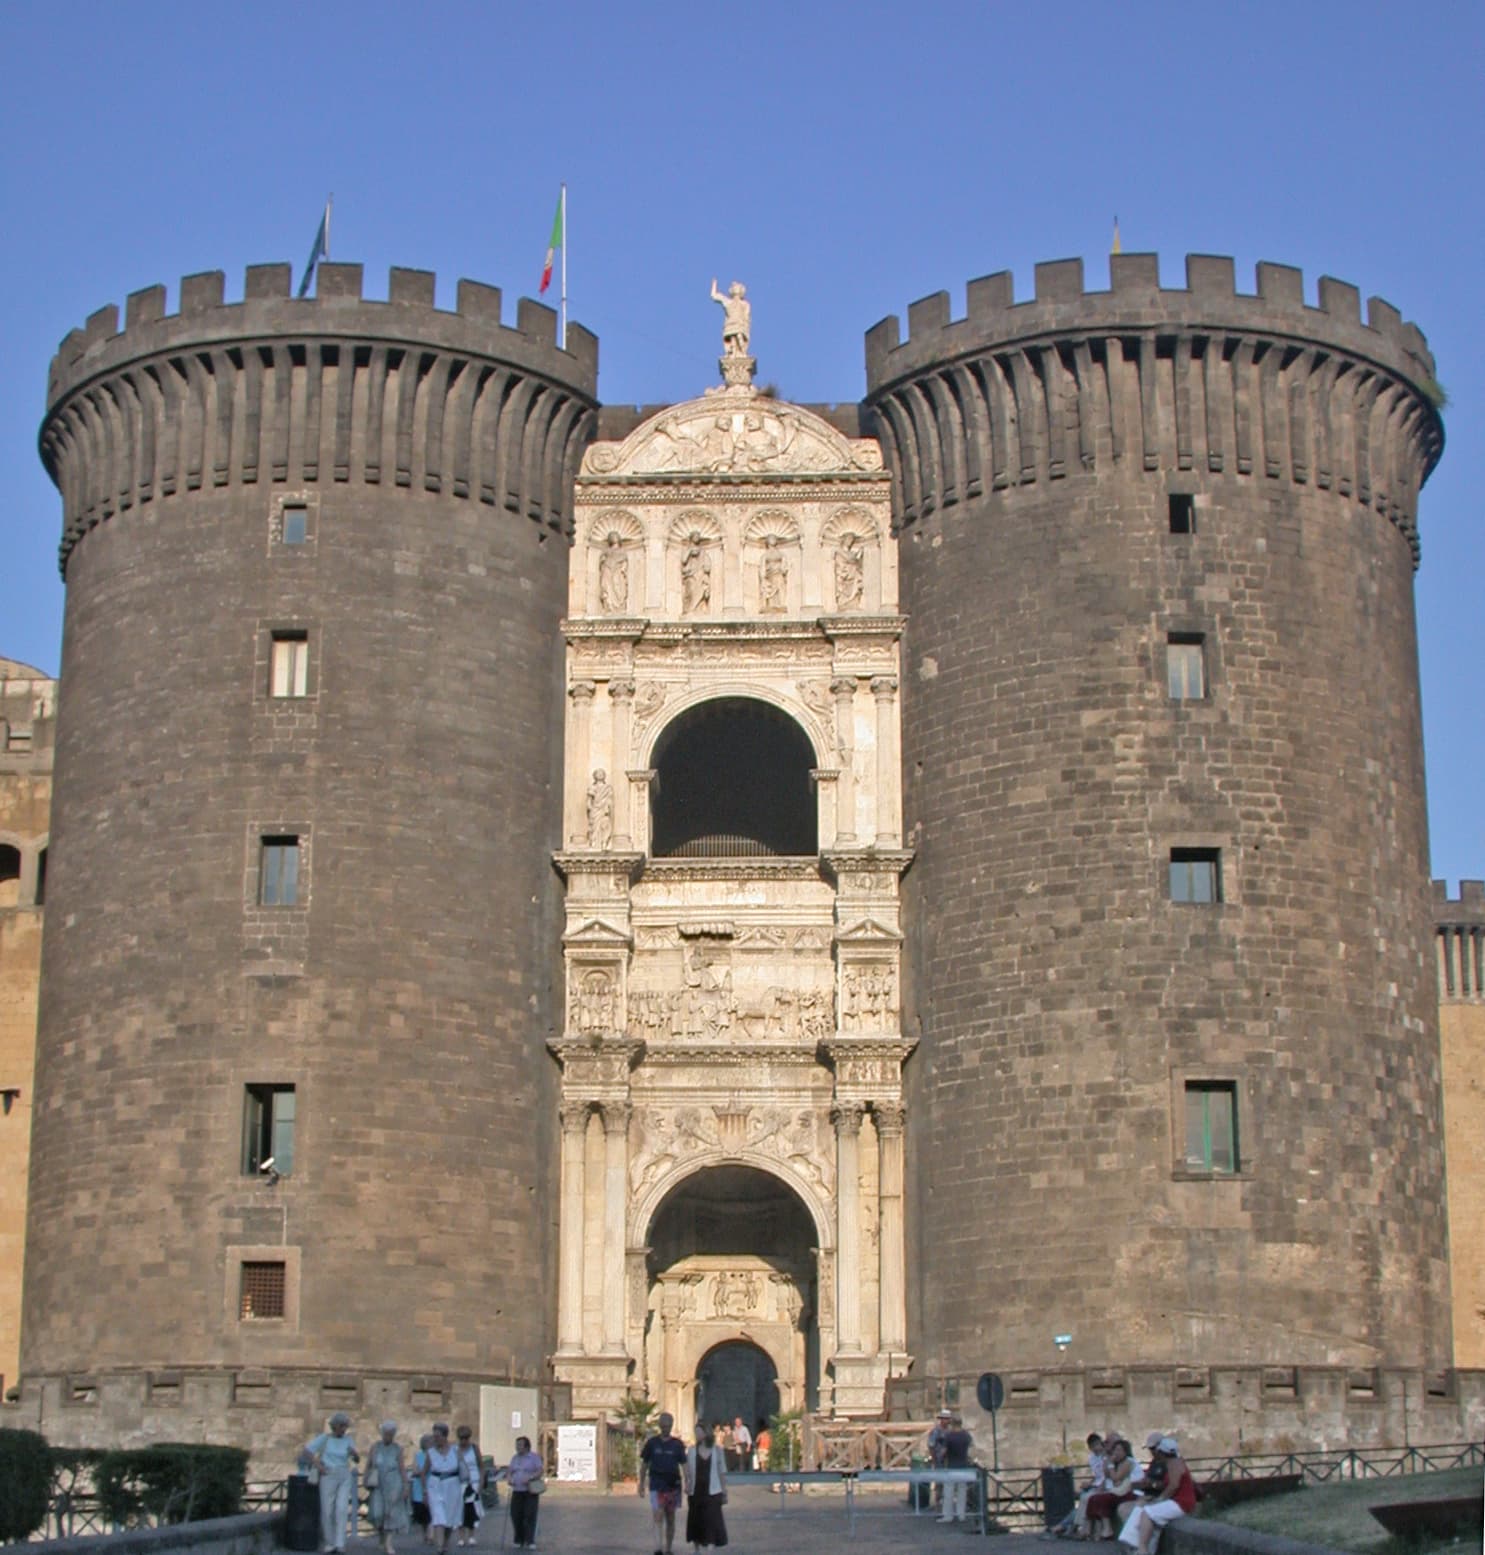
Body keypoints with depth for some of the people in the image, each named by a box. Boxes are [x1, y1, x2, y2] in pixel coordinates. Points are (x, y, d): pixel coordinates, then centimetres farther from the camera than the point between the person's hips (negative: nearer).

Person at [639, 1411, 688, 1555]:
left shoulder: (677, 1444, 3)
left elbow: (683, 1465, 1)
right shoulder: (652, 1443, 3)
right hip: (656, 1485, -1)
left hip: (673, 1485, 1)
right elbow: (644, 1464, 9)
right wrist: (641, 1484, 8)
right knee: (658, 1516, -13)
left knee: (670, 1518, 9)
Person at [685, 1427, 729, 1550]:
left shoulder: (717, 1451, 3)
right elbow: (688, 1472, 3)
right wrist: (687, 1485, -14)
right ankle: (696, 1548, 26)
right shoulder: (692, 1451, 4)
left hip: (712, 1493, -2)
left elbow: (722, 1473, 7)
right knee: (696, 1522, 10)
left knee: (712, 1521, -11)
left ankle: (711, 1548, -15)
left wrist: (724, 1492, 6)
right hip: (696, 1492, 2)